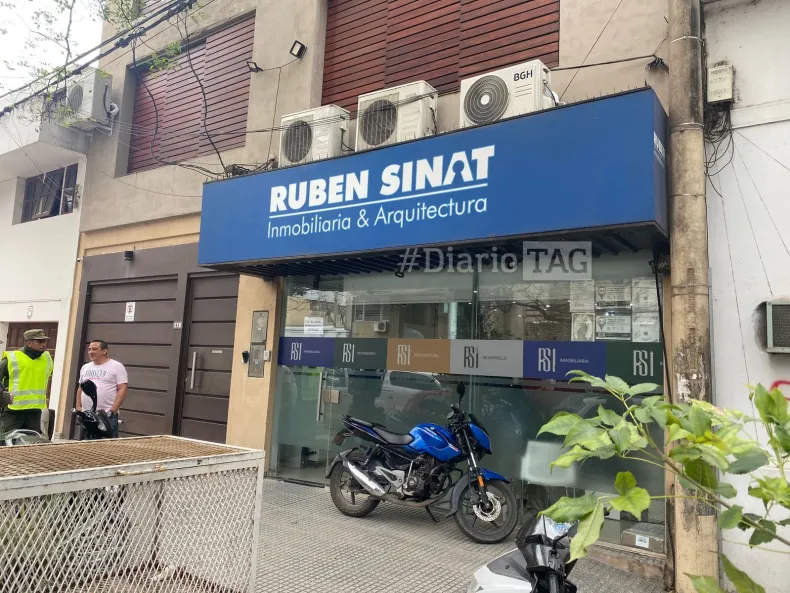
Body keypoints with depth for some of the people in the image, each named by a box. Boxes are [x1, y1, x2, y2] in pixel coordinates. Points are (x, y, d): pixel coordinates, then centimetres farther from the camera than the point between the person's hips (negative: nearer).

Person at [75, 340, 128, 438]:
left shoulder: (116, 366, -4)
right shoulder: (85, 367, 16)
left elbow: (122, 389, -10)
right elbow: (80, 388, 23)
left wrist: (113, 410, -17)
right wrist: (78, 407, 12)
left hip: (107, 415, -6)